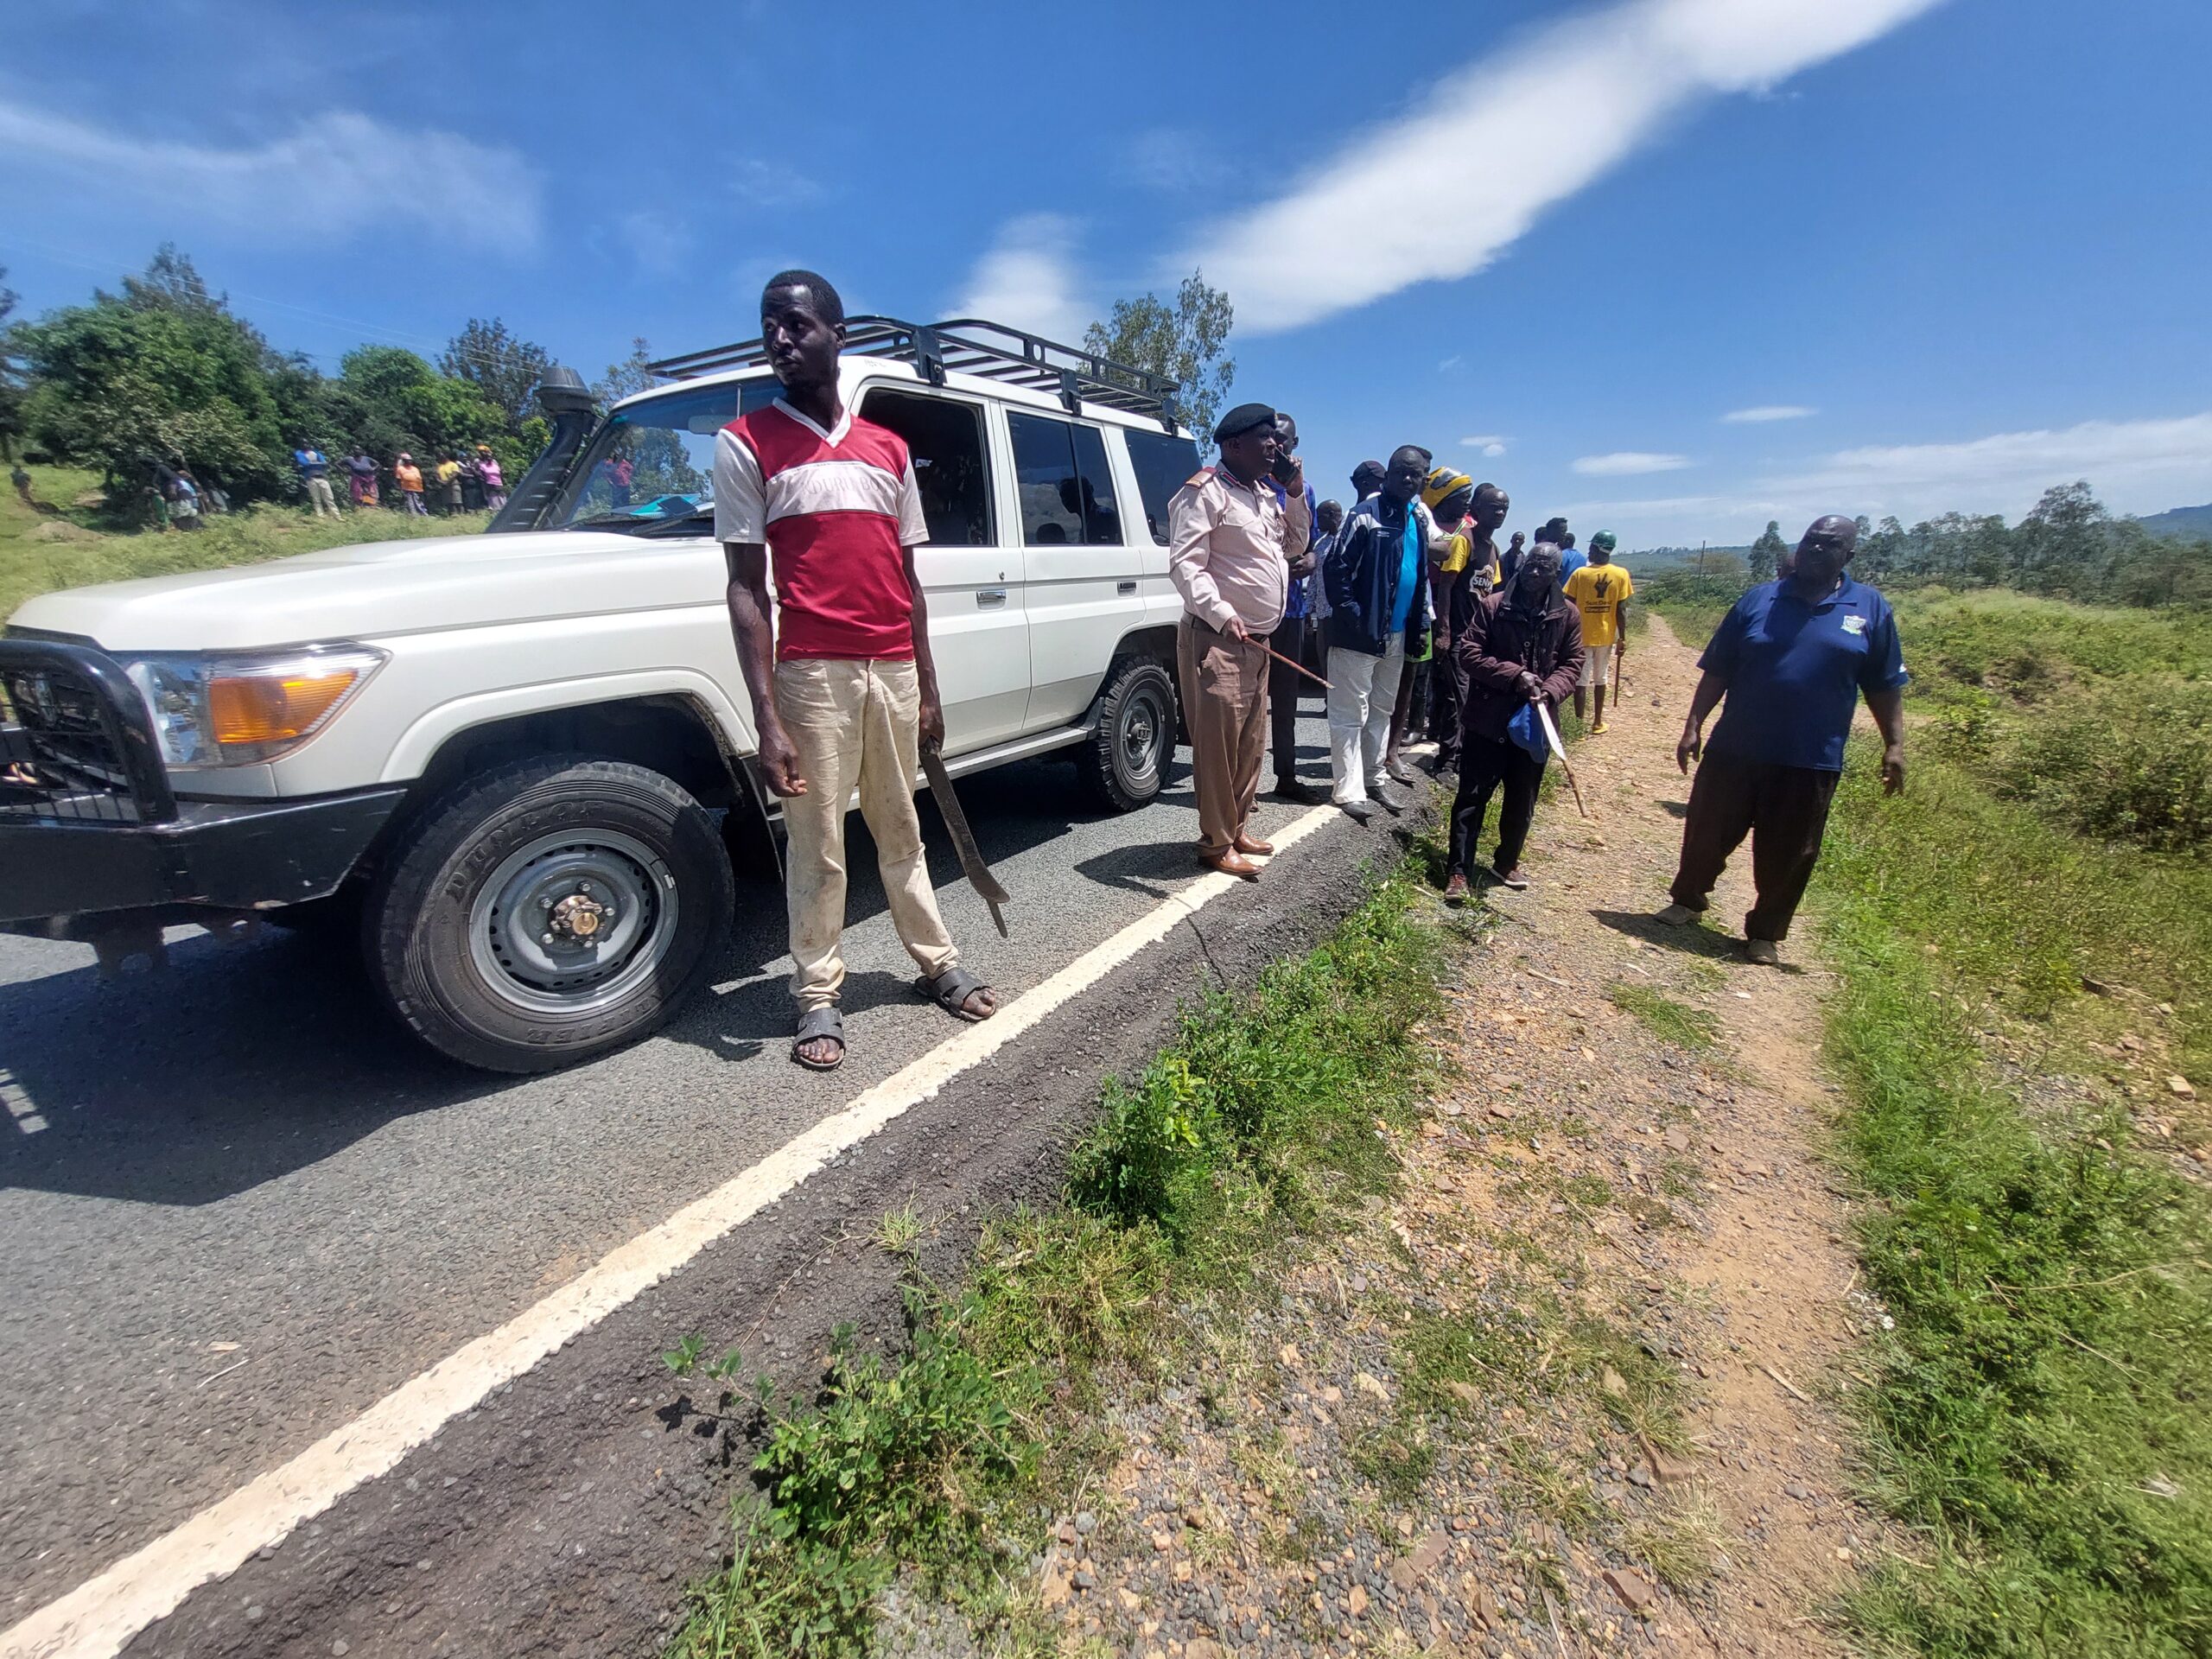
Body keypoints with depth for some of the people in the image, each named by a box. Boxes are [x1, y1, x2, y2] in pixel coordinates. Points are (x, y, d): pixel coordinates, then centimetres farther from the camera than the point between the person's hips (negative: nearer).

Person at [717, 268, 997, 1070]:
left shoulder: (889, 449, 14)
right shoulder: (745, 444, 2)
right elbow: (746, 588, -5)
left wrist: (927, 690, 10)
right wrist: (768, 719, -14)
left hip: (894, 671, 4)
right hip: (814, 673, -4)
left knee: (901, 831, 15)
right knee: (818, 845, 2)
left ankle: (937, 962, 28)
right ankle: (819, 996, 16)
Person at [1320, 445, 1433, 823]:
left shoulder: (1419, 519, 13)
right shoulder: (1366, 515, -10)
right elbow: (1336, 568, -15)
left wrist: (1422, 622, 14)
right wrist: (1352, 617, -18)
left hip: (1396, 634, 8)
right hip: (1360, 633, -8)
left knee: (1382, 710, 16)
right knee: (1350, 714, -3)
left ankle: (1374, 779, 27)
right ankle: (1348, 790, 2)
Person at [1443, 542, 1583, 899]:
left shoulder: (1567, 616, 4)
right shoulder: (1491, 606, -4)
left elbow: (1572, 664, 6)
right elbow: (1468, 652, -8)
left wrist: (1550, 692, -14)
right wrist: (1514, 676, -17)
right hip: (1488, 718, -3)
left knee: (1522, 800, 14)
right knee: (1472, 797, -1)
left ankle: (1507, 863, 32)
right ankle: (1458, 871, 5)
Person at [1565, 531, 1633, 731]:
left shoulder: (1580, 574, -10)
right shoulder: (1621, 575, -5)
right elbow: (1621, 610, -5)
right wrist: (1622, 638, 3)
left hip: (1582, 636, -2)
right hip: (1606, 636, 2)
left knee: (1581, 681, 2)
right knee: (1601, 679, 15)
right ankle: (1598, 722, 23)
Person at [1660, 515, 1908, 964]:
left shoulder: (1870, 609, 4)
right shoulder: (1760, 600, 2)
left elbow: (1884, 686, 7)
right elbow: (1717, 672, 2)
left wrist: (1894, 745, 1)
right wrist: (1693, 727, -3)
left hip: (1811, 761, 0)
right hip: (1735, 750, 0)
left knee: (1787, 853, 9)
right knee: (1707, 831, 9)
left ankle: (1766, 932, 25)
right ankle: (1688, 899, 31)